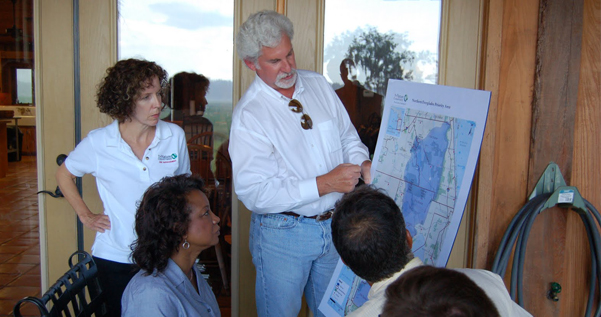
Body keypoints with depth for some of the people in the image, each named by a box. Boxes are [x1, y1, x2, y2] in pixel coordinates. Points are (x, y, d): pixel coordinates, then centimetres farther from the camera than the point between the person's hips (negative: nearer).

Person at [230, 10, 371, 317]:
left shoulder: (318, 85, 3)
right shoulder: (248, 114, -16)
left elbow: (347, 134, 13)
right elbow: (255, 193, -22)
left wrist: (363, 162, -10)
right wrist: (324, 184, -25)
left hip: (334, 224, 5)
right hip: (282, 232, -5)